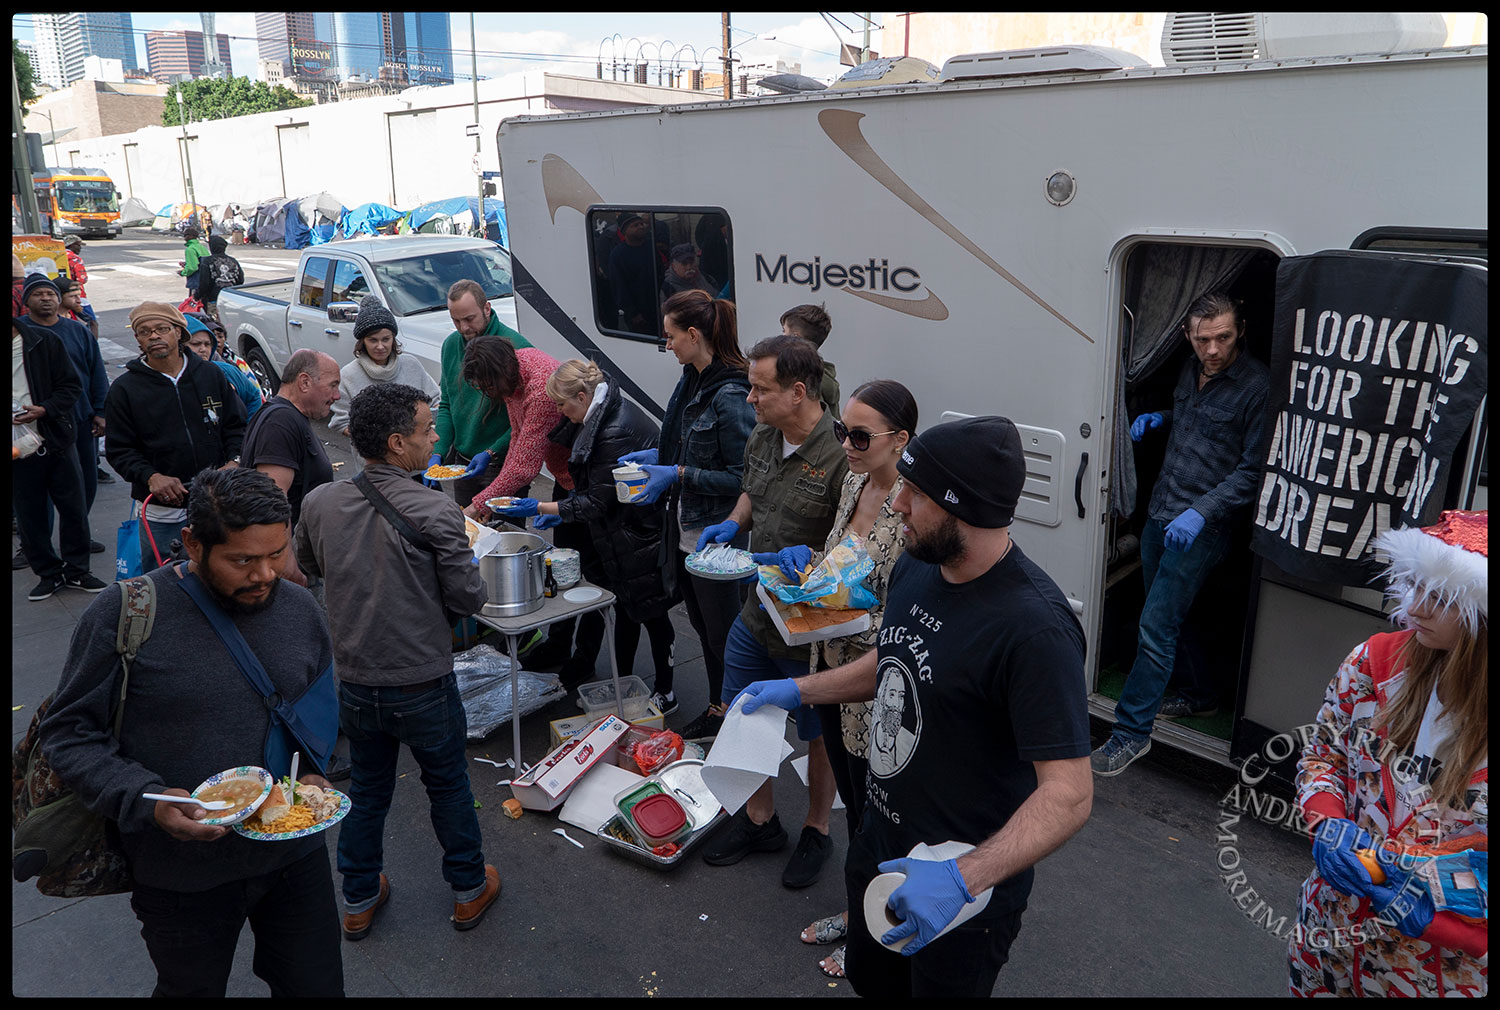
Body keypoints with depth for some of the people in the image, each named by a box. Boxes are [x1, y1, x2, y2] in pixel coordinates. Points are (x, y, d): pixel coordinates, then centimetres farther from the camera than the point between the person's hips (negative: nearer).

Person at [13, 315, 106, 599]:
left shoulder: (44, 341, -3)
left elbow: (72, 386, -1)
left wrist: (44, 410, -16)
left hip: (56, 440, 0)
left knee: (73, 508, 7)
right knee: (28, 516, 8)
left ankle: (76, 569, 23)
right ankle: (49, 573, 24)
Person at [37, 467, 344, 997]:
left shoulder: (301, 611, -2)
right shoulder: (126, 612, -15)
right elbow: (68, 731, -9)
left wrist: (314, 773, -6)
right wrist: (146, 800, -23)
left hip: (295, 853, 3)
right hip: (183, 876, -3)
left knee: (317, 985, 17)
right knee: (191, 987, 21)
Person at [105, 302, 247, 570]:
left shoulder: (211, 376, 6)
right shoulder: (124, 389, 1)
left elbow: (236, 426, 11)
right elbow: (119, 449, 1)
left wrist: (234, 462, -8)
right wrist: (150, 477, -17)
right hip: (161, 512, -1)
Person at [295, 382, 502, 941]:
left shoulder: (319, 503, -7)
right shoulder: (435, 511, -22)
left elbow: (307, 565, 12)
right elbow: (469, 597, -16)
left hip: (355, 681, 4)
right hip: (423, 682, -4)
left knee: (366, 789, 23)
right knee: (448, 785, 18)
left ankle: (359, 901, 38)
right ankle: (469, 889, 35)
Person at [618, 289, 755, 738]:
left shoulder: (730, 396, -23)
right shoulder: (692, 381, 7)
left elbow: (743, 476, -23)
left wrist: (678, 475, -21)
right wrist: (658, 456, 8)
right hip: (687, 532, 10)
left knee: (723, 633, 6)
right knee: (703, 626, 20)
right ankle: (717, 708, 36)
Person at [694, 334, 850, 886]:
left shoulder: (842, 456, -25)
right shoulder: (761, 439, 0)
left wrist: (811, 556, -32)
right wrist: (732, 523, 1)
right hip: (757, 613, 8)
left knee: (819, 737, 13)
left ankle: (817, 832, 38)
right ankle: (760, 821, 41)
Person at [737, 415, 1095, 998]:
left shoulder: (1034, 628, -31)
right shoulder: (916, 568, -5)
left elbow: (1070, 794, -31)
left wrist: (963, 878, -40)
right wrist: (797, 690, 11)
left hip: (966, 886, -8)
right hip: (880, 842, 8)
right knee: (870, 980, 28)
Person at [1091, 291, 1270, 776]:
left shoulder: (1257, 386, -14)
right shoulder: (1191, 371, 9)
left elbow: (1254, 469, -16)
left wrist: (1200, 512, -24)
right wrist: (1159, 418, 10)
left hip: (1199, 527, -8)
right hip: (1160, 514, 8)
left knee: (1156, 627, -9)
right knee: (1171, 617, 19)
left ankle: (1132, 731, 0)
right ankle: (1203, 694, 39)